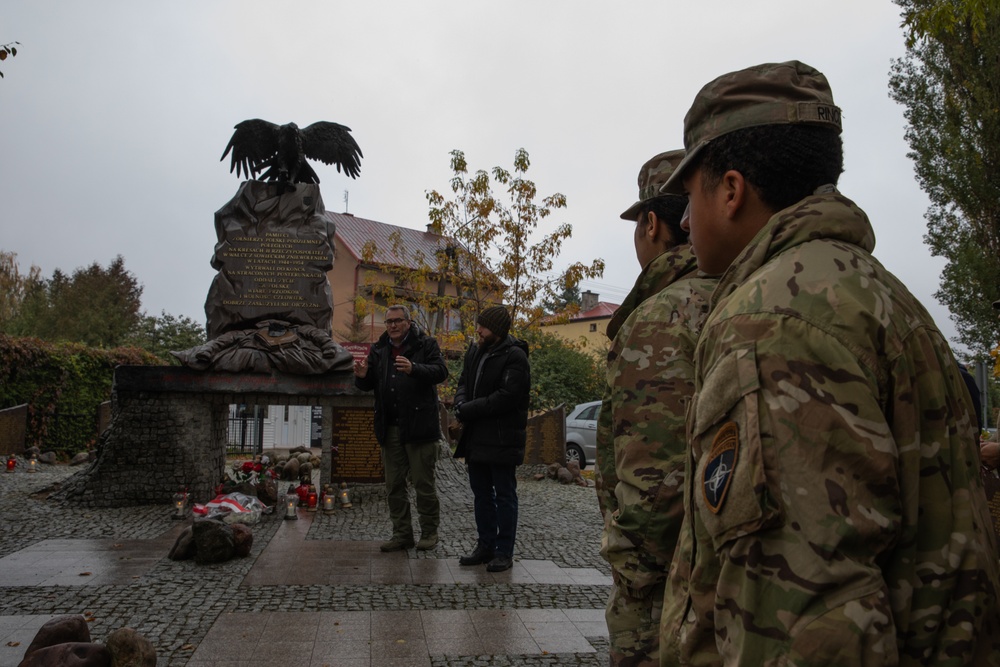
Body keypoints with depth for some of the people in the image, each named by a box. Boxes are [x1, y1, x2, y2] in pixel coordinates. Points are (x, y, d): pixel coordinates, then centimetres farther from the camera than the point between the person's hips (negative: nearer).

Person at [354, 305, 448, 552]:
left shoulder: (426, 344, 0)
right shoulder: (379, 350, 15)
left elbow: (441, 372, -14)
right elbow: (368, 385, 16)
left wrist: (413, 369, -31)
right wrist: (362, 376, -8)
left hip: (419, 426, -5)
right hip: (390, 429, 6)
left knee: (423, 483, 0)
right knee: (394, 485, 11)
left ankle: (429, 531, 15)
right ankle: (402, 533, 22)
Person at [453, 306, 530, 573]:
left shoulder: (514, 357, -14)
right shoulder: (475, 351, 10)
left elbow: (507, 396, -22)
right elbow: (464, 382, 16)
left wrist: (468, 410, -17)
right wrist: (461, 404, -6)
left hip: (502, 439, -8)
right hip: (476, 438, 8)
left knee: (504, 495, 3)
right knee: (481, 493, 15)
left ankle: (505, 552, 12)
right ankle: (486, 546, 27)